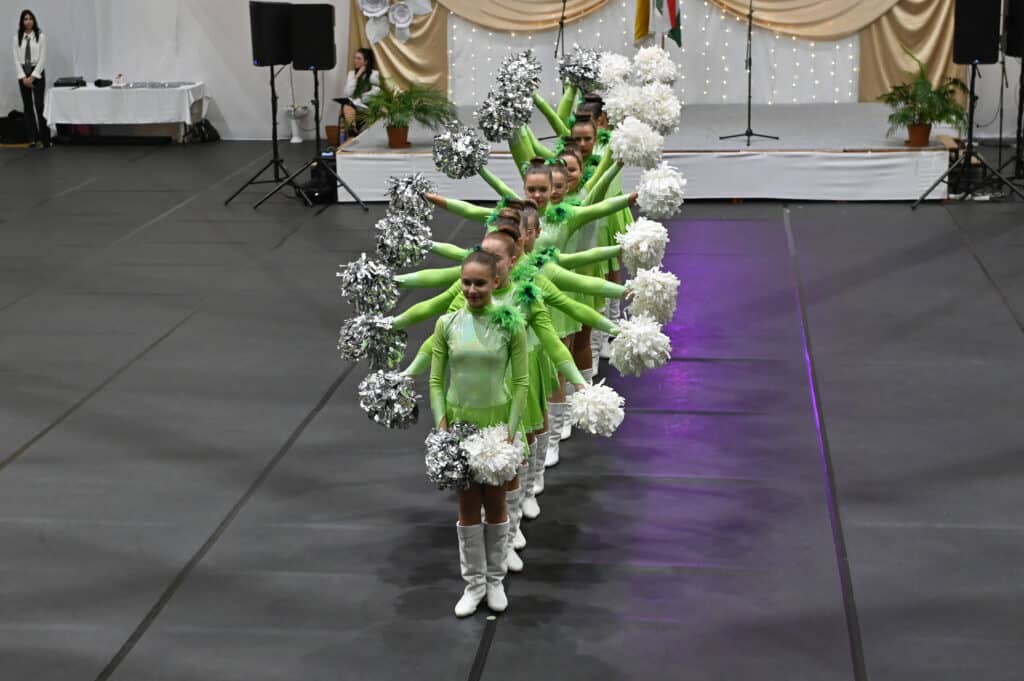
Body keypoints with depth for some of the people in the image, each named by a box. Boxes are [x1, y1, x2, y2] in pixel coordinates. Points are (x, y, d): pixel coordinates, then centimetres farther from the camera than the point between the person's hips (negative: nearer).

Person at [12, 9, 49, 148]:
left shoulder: (40, 37, -2)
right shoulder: (17, 38, 5)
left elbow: (42, 58, -6)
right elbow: (16, 59, 3)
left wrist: (32, 77, -12)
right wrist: (23, 77, -8)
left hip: (37, 73, -3)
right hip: (23, 74, 3)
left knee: (39, 105, -11)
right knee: (28, 106, 5)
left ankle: (43, 138, -10)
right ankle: (32, 138, 9)